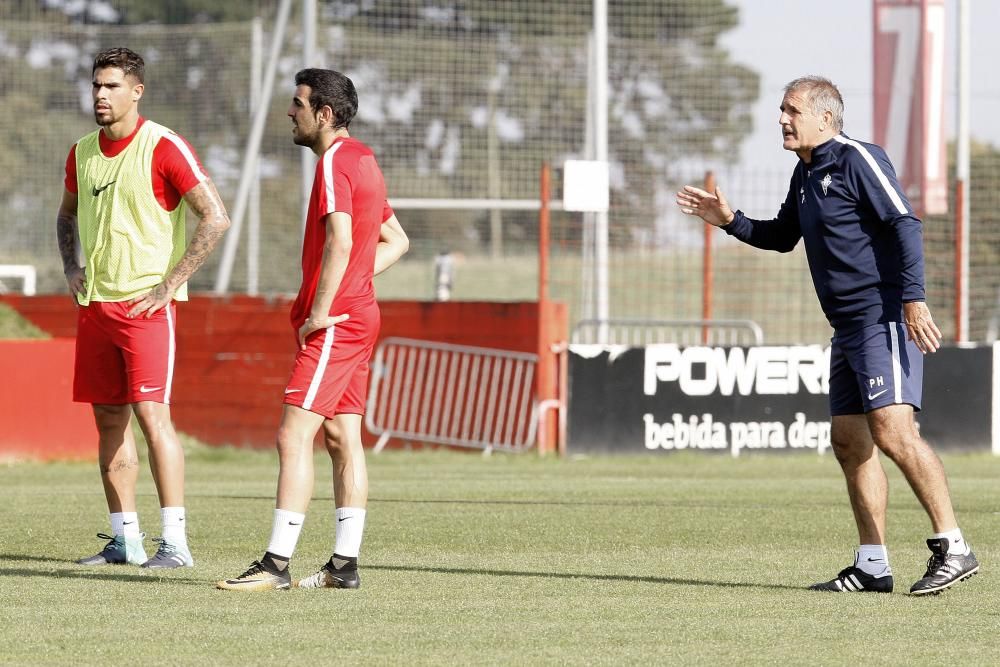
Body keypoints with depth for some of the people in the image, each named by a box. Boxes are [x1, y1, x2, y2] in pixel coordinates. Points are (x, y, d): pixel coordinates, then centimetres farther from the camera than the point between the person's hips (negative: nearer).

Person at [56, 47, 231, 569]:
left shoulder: (163, 148, -10)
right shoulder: (82, 152, 11)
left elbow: (216, 218, -12)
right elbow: (67, 215, 29)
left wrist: (170, 284, -14)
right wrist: (72, 269, 12)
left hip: (146, 303, -7)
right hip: (94, 303, 7)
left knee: (151, 413, -15)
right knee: (108, 418, 7)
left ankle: (174, 541, -15)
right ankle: (125, 539, 14)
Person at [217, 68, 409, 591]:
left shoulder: (334, 162, -13)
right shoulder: (363, 159, 17)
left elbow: (340, 242, -26)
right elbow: (396, 241, 25)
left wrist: (320, 311, -21)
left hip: (334, 324, -10)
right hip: (359, 315, 10)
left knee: (294, 435, -12)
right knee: (343, 438, 10)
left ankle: (277, 563, -15)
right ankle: (345, 563, 10)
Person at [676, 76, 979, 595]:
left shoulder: (857, 160, -9)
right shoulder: (806, 174, 19)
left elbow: (904, 225, -17)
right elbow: (782, 237, 35)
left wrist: (913, 298, -26)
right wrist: (730, 221, 22)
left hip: (885, 318, -10)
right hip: (848, 329, 10)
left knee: (892, 430, -19)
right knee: (849, 441, 6)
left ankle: (951, 548, -18)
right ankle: (873, 566, 10)